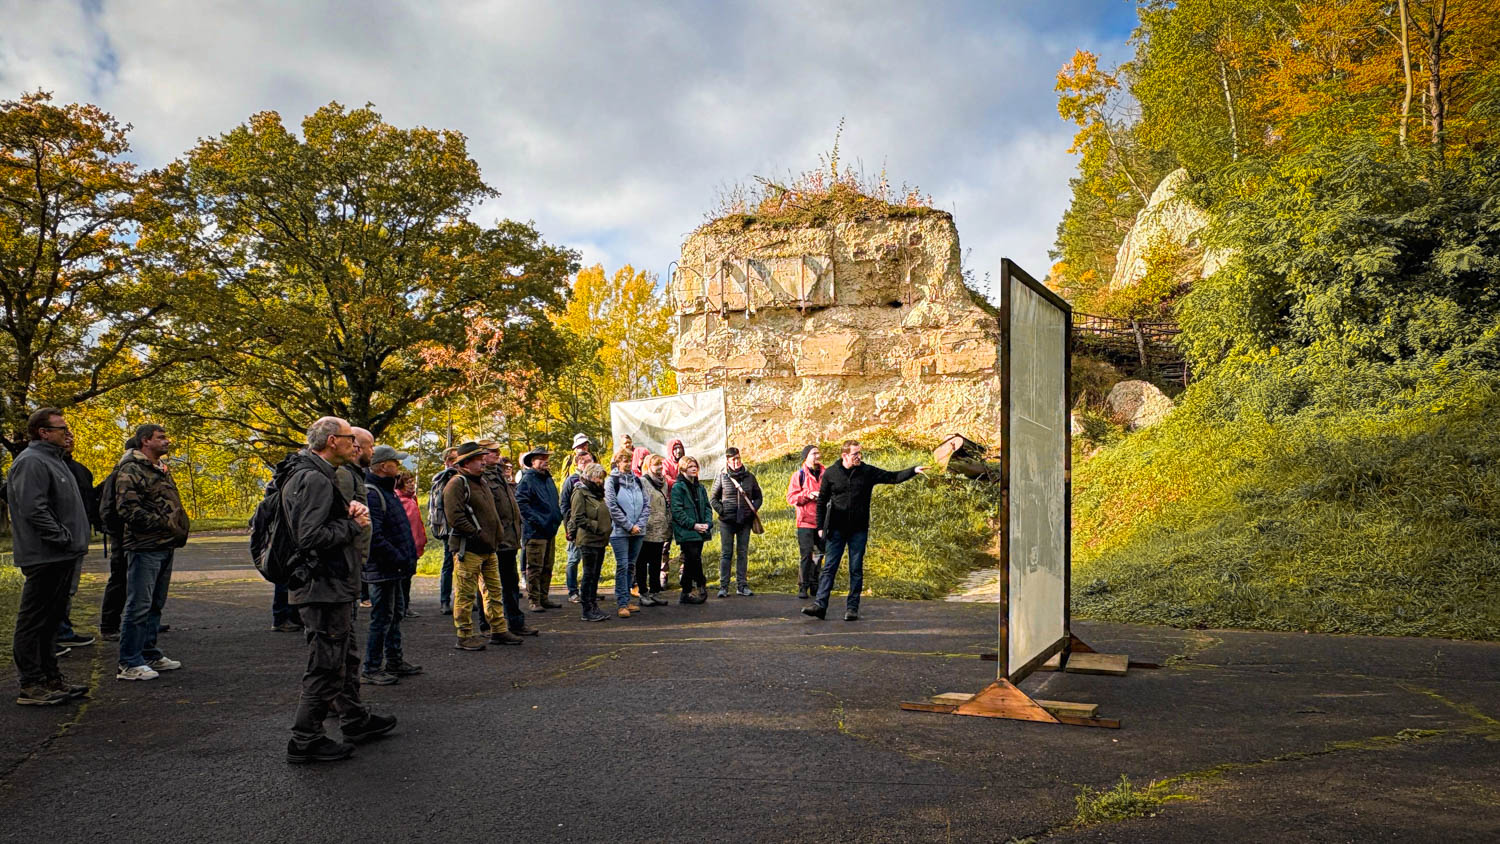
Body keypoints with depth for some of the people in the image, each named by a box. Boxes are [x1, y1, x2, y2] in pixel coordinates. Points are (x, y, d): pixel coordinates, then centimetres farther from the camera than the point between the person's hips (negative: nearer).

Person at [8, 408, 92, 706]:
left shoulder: (53, 459, 19)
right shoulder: (31, 461, -14)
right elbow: (33, 510, -22)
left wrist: (74, 541, 13)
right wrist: (64, 538, -19)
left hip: (61, 557, 10)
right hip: (44, 557, -10)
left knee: (51, 619, 15)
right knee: (34, 621, -3)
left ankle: (51, 678, 23)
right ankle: (32, 686, 2)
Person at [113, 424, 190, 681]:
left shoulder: (162, 469, 19)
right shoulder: (131, 471, -10)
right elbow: (128, 510, -20)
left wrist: (180, 529, 14)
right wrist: (164, 523, -21)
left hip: (165, 547, 9)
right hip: (144, 547, -9)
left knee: (155, 605, 16)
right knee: (138, 606, -6)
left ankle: (150, 654, 25)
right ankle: (129, 664, 0)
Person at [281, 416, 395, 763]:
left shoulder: (320, 475, 14)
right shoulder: (313, 479, -20)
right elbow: (310, 538, -28)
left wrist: (349, 509, 3)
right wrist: (354, 524, -16)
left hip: (332, 586, 11)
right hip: (324, 588, -11)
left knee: (345, 656, 22)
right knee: (326, 664, -3)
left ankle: (355, 718, 37)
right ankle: (305, 741, 5)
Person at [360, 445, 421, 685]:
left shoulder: (386, 491, 16)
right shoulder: (371, 494, -18)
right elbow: (374, 536, -25)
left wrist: (408, 556, 12)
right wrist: (400, 559, -22)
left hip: (393, 568, 10)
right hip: (382, 569, -10)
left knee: (396, 614, 18)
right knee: (382, 619, -4)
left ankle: (394, 662, 28)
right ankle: (371, 670, 4)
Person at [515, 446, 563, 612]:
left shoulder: (549, 479, 16)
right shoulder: (527, 480, -10)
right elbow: (521, 503, -17)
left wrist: (557, 518, 12)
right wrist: (537, 520, -21)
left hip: (550, 530, 8)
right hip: (535, 532, -8)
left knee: (547, 567, 14)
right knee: (535, 568, -4)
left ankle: (544, 598, 23)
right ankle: (533, 601, 2)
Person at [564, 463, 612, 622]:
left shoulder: (597, 493, 19)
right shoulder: (580, 493, -8)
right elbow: (578, 518, -15)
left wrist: (608, 526, 11)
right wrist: (597, 527, -17)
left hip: (600, 541, 8)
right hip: (588, 541, -8)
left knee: (595, 576, 12)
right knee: (588, 575, -4)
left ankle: (593, 608, 17)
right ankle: (587, 611, 1)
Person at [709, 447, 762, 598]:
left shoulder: (749, 476, 6)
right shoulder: (722, 477, 1)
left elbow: (758, 496, 16)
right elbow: (713, 498, 8)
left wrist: (754, 509, 0)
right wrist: (721, 510, -4)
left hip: (745, 520, 2)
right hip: (727, 521, -2)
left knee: (743, 553, 6)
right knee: (726, 553, 0)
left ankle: (743, 585, 11)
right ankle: (723, 586, 2)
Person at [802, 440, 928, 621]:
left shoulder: (868, 471, 3)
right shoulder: (830, 473, 1)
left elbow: (892, 477, 3)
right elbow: (822, 501, 6)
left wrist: (914, 470, -10)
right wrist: (821, 526, 2)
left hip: (859, 530, 1)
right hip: (836, 529, -1)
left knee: (856, 569, 3)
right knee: (829, 567, -4)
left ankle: (852, 607, 9)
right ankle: (820, 604, -6)